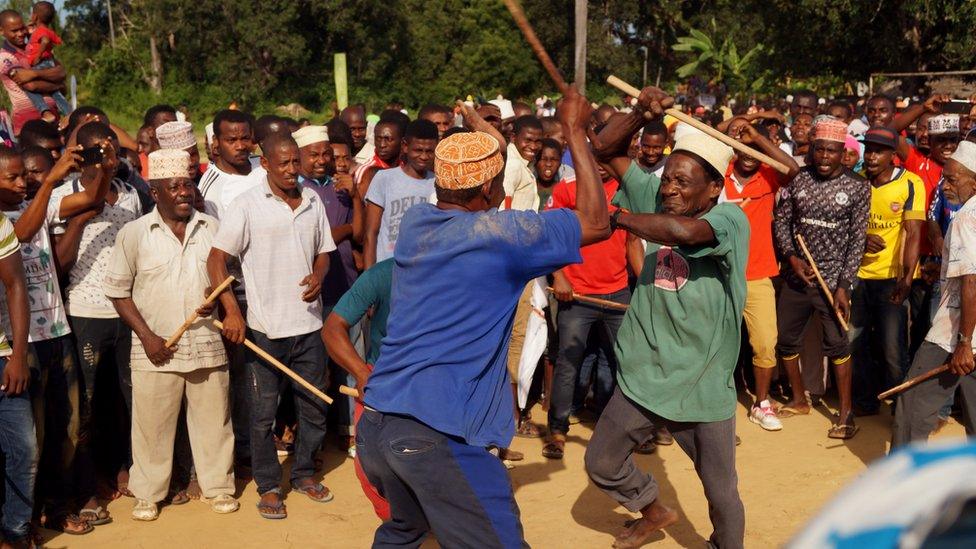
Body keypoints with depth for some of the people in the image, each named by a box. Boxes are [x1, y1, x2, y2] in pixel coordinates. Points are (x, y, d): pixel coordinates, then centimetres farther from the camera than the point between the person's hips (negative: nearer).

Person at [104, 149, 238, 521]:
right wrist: (147, 335, -7)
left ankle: (218, 486, 25)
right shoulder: (135, 233, -1)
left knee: (213, 420, 9)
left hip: (208, 344, 2)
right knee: (152, 424, 6)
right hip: (155, 350, -2)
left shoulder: (212, 229, 6)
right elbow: (118, 289, 1)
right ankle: (147, 493, 23)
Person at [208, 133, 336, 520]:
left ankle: (304, 473, 31)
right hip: (265, 327, -4)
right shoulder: (248, 205, -7)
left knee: (314, 405, 13)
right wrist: (231, 310, -19)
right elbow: (217, 258, -10)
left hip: (308, 323, 4)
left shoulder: (313, 201, 7)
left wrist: (318, 276, -6)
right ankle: (268, 486, 19)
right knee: (264, 411, 5)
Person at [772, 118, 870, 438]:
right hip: (795, 276, 4)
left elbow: (857, 240, -6)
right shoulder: (798, 179, 1)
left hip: (833, 278, -3)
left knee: (837, 345, -2)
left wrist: (844, 285, -11)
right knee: (786, 340, 12)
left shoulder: (857, 187, -5)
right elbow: (781, 220, 6)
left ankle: (846, 413, 11)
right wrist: (792, 257, -10)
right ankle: (799, 400, 31)